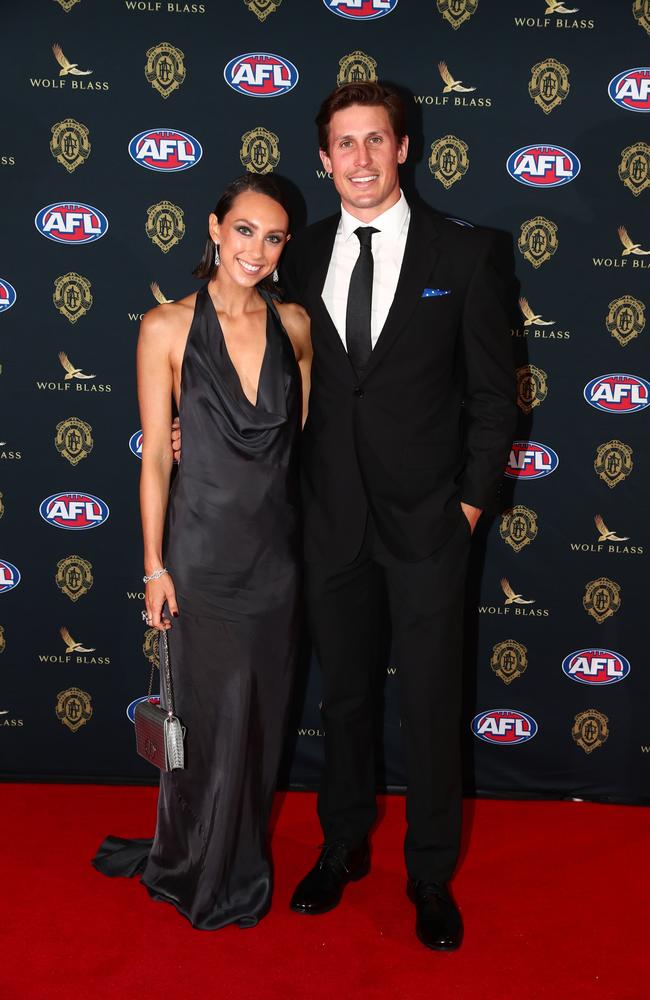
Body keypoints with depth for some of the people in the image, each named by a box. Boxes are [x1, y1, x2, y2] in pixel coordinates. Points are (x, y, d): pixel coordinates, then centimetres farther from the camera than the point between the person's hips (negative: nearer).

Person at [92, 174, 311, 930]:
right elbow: (155, 456, -6)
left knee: (262, 714, 15)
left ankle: (242, 858, 39)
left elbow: (304, 435, 8)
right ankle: (204, 875, 34)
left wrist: (316, 538, 2)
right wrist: (155, 567, -6)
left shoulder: (295, 324, 1)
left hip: (277, 549, 3)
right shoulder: (167, 328, -8)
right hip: (204, 550, -3)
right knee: (211, 718, 8)